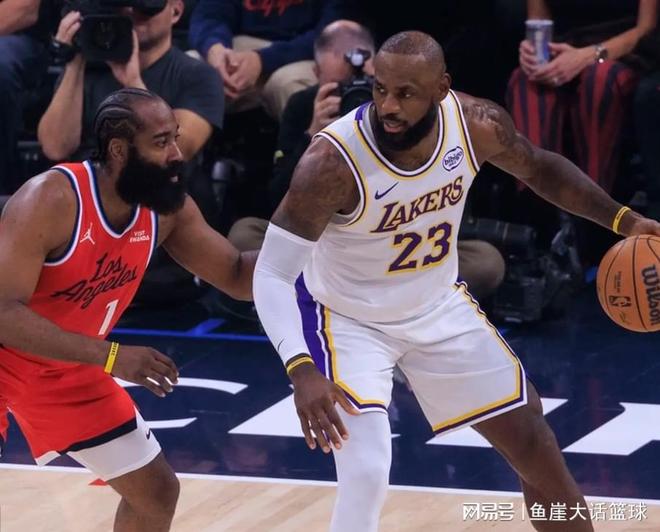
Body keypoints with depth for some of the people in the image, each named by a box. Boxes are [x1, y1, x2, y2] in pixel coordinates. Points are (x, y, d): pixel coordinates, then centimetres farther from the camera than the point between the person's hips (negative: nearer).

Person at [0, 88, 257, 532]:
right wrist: (110, 356, -41)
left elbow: (237, 278, 2)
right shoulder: (51, 200, -31)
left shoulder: (168, 209, -11)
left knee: (158, 491, 9)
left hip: (69, 368, 7)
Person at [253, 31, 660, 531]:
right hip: (349, 320, -5)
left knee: (537, 450, 10)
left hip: (438, 307, 5)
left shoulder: (476, 124, -20)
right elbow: (272, 274, -31)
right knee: (366, 475, -23)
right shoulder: (333, 162, -34)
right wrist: (302, 371, -45)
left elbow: (540, 167, 3)